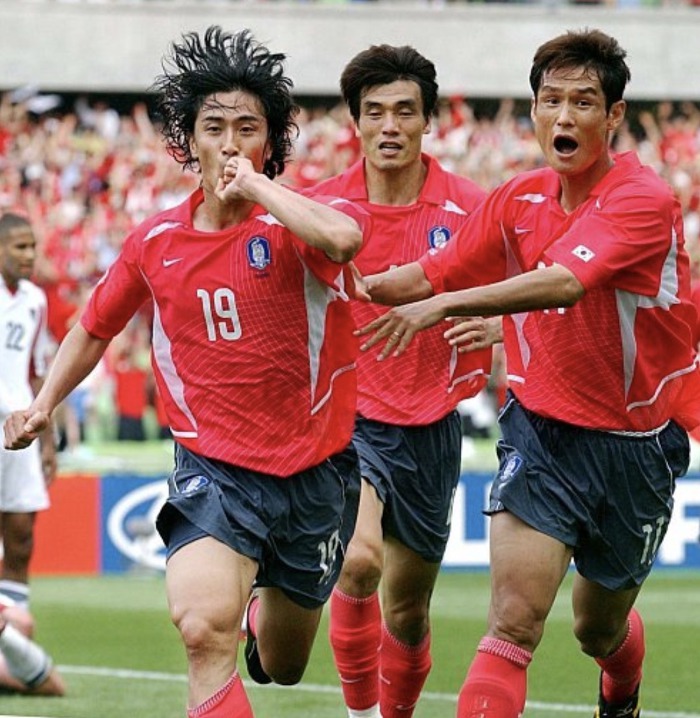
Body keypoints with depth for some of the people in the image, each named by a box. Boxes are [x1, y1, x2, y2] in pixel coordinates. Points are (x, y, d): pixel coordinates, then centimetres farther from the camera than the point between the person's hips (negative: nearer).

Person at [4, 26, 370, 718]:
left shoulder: (298, 218, -10)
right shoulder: (156, 240, 1)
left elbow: (340, 236, -38)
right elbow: (95, 327, 21)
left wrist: (255, 184, -25)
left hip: (314, 471, 0)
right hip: (214, 470, 0)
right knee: (203, 630, -30)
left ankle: (267, 612, 57)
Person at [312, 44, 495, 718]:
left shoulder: (469, 208, -5)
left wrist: (484, 326, -15)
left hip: (430, 427, 2)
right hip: (348, 416, -2)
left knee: (407, 612, 11)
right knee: (359, 559, -28)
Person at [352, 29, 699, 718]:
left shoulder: (645, 201, -20)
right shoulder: (518, 200, -2)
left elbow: (564, 281, -36)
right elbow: (434, 274, 8)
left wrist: (443, 305, -45)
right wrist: (359, 286, -12)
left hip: (633, 443, -2)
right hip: (540, 427, 2)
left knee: (600, 629, 18)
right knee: (514, 621, -17)